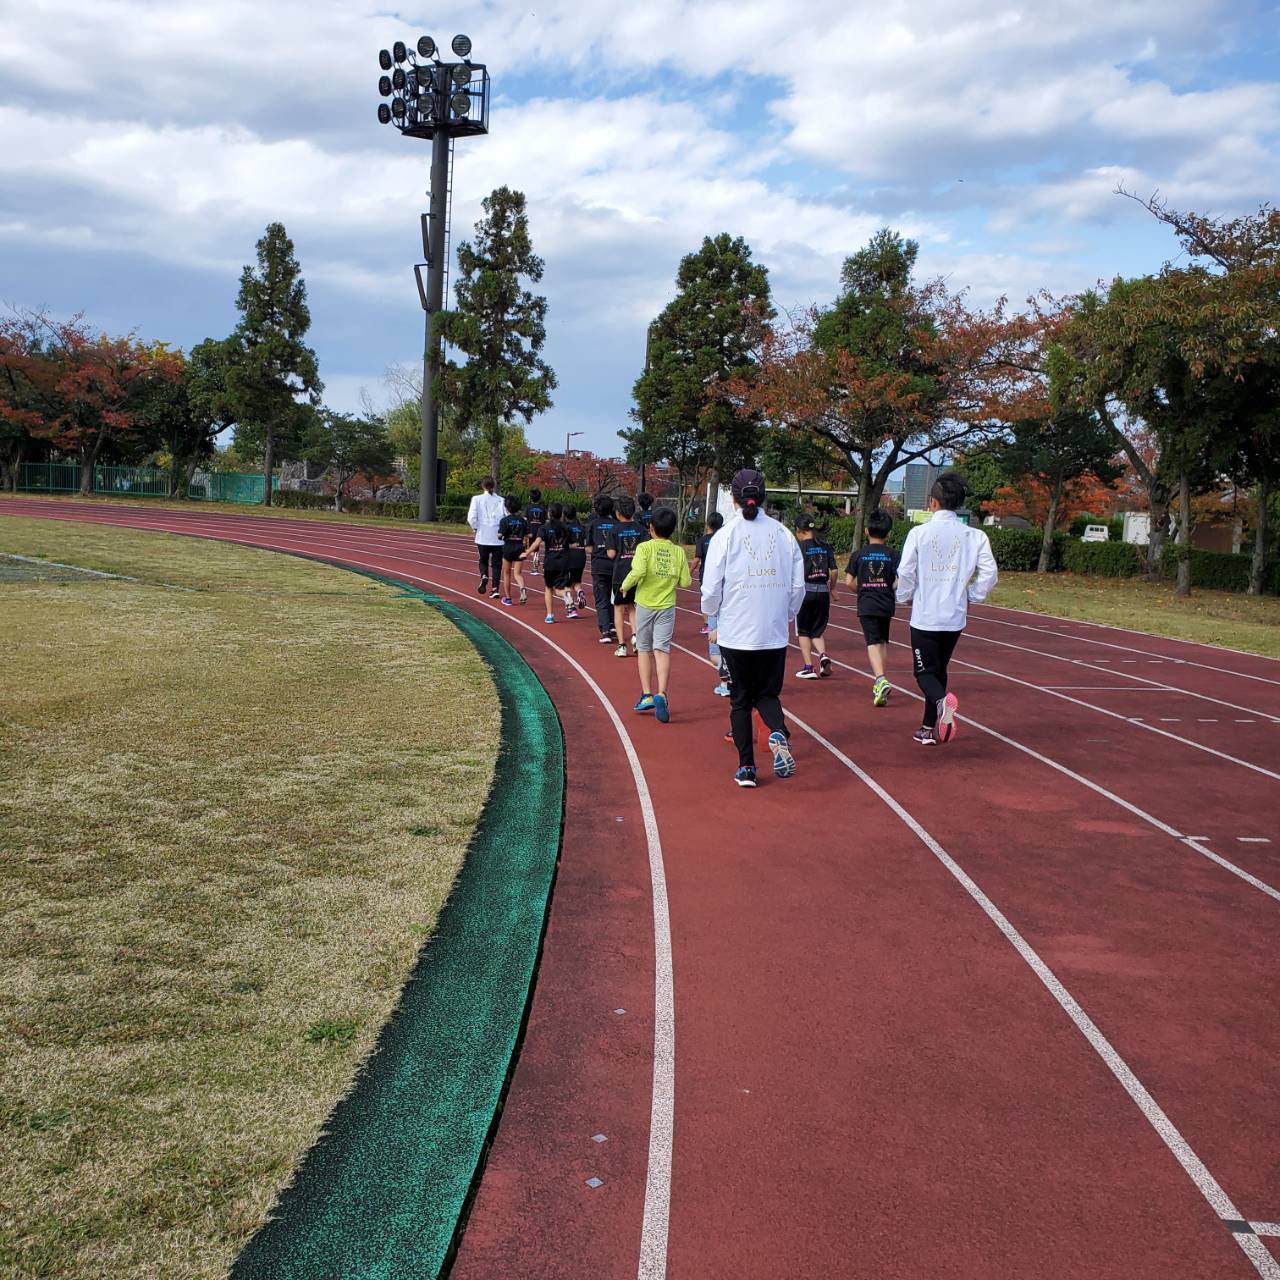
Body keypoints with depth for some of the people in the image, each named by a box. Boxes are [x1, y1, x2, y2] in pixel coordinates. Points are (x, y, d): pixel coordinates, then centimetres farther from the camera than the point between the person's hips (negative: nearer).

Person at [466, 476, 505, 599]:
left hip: (482, 537, 0)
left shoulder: (477, 499, -4)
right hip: (498, 538, 0)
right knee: (496, 564, 8)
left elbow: (471, 518, -12)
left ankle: (484, 576, -9)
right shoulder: (501, 500, -3)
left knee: (483, 561, 19)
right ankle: (495, 589, 1)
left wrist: (476, 528, 5)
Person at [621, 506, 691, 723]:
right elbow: (685, 582, -2)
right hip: (667, 606, 1)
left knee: (644, 649, 13)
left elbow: (638, 572, -25)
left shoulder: (644, 547, -10)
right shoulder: (679, 552, -2)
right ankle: (661, 694, -20)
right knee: (662, 650, -2)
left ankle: (647, 695, 11)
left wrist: (625, 586, -7)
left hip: (645, 605, -1)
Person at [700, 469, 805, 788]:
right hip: (774, 633, 2)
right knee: (767, 694, 15)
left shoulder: (725, 535, -7)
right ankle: (778, 732, -16)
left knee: (740, 700, 11)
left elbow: (711, 589, -7)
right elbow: (798, 586, 3)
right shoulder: (783, 534, 1)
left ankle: (746, 767, 10)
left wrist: (712, 612, 14)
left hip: (736, 633, -2)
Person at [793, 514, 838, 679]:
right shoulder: (825, 546, 6)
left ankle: (808, 668, 4)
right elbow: (834, 570, 5)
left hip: (805, 590, -4)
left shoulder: (800, 547, -8)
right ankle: (823, 656, -11)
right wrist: (832, 588, 19)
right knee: (817, 631, 15)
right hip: (822, 592, 5)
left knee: (803, 631, 8)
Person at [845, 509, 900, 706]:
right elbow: (898, 583, -6)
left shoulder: (859, 554, -3)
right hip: (887, 605, 2)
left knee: (873, 643, -9)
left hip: (867, 605, -2)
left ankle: (881, 681, -30)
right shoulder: (892, 554, -1)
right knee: (883, 641, 18)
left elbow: (849, 581, -3)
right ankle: (879, 683, 27)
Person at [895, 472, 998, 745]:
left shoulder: (919, 533, -9)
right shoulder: (974, 536, -2)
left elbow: (905, 573, -9)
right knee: (939, 669, 18)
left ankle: (942, 700, -27)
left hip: (924, 616, -3)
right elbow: (989, 574, -5)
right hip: (955, 617, 3)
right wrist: (969, 596, 10)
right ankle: (930, 729, 21)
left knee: (925, 672, 6)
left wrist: (905, 597, 9)